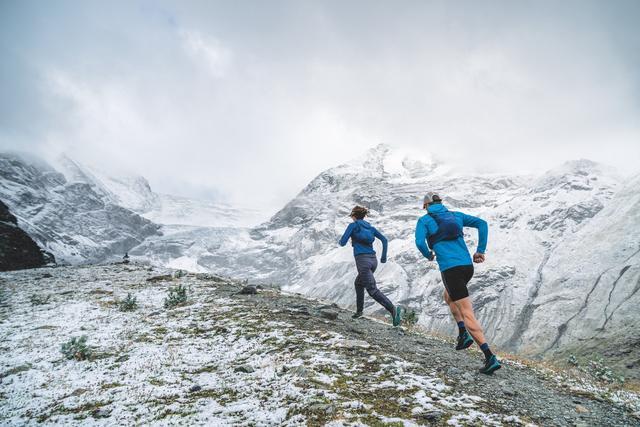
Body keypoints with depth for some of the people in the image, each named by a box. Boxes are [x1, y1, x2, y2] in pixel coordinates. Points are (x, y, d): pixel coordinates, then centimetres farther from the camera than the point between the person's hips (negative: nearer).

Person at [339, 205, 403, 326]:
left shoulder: (353, 225, 2)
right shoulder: (370, 227, 18)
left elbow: (342, 243, -2)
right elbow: (384, 239, 9)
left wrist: (342, 239, 21)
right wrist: (384, 257, 12)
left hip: (362, 260, -7)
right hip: (373, 260, 7)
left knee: (373, 290, -11)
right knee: (358, 283, 29)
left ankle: (393, 309, -31)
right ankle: (359, 311, 28)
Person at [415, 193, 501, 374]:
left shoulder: (424, 220, 4)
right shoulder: (456, 215, 18)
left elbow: (419, 242, -12)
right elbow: (482, 224, 10)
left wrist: (428, 255, 9)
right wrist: (480, 250, 10)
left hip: (450, 269, -6)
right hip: (468, 266, 6)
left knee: (468, 314, -3)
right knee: (448, 297, 31)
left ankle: (490, 357, -9)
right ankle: (463, 335, 19)